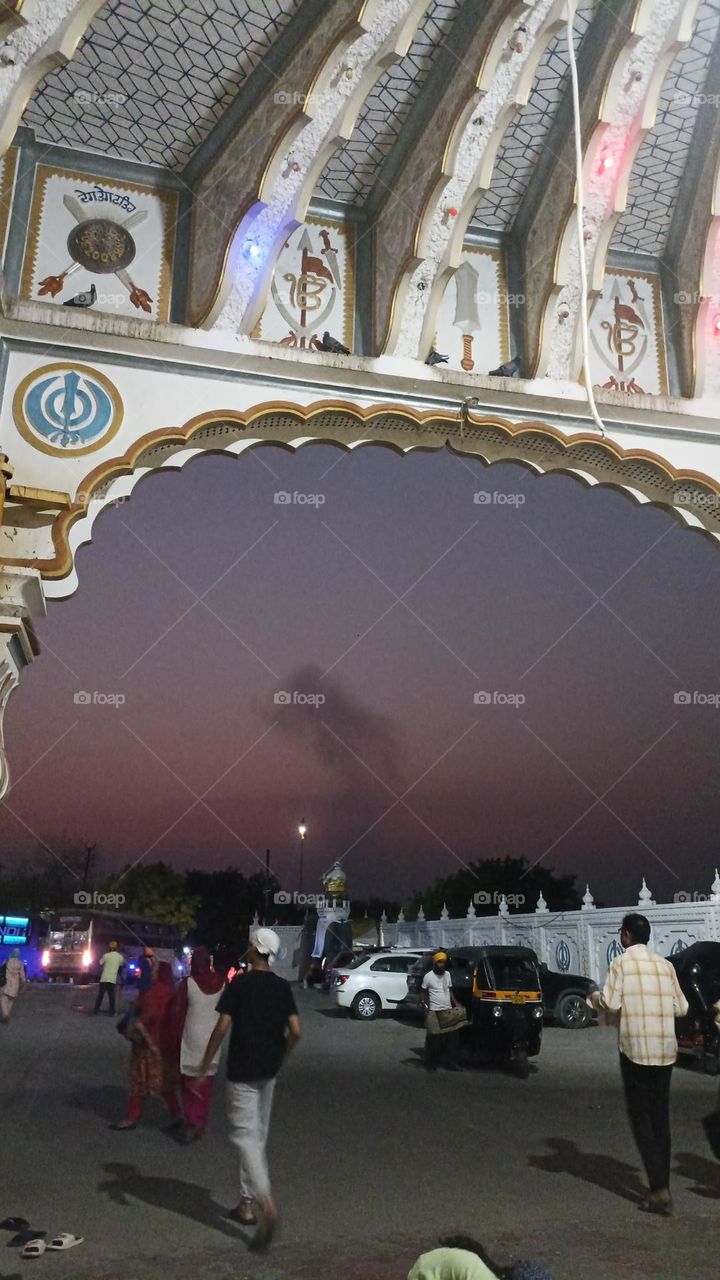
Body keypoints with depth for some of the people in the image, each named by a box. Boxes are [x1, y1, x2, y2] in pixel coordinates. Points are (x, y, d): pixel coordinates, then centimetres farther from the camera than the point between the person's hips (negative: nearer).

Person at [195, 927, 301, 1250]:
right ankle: (247, 1203, 24)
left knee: (245, 1134, -4)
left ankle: (266, 1202, -21)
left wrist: (204, 1067, -7)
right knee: (258, 1135, 17)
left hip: (241, 1071, -5)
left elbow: (222, 1028, -16)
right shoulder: (282, 987, 0)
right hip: (268, 1071, 5)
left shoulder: (238, 985, -11)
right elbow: (295, 1031, -3)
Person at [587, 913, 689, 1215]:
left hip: (635, 1049, -5)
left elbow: (611, 1003, -13)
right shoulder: (665, 965, 7)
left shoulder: (622, 963, -7)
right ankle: (662, 1186, 15)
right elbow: (681, 1008, 8)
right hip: (665, 1050, 5)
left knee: (640, 1117, 2)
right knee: (661, 1118, 13)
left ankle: (659, 1189, -6)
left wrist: (593, 994, 7)